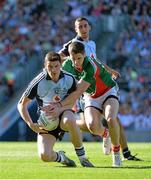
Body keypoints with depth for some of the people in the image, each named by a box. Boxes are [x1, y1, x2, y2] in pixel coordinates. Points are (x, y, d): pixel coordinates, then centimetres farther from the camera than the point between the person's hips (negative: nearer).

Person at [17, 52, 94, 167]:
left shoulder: (69, 79, -11)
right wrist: (31, 125, -19)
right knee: (44, 156, -23)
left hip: (63, 114, 0)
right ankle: (60, 157, 16)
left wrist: (58, 110, -20)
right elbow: (22, 104, -9)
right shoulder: (38, 83, -18)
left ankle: (82, 156, -20)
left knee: (69, 121, -40)